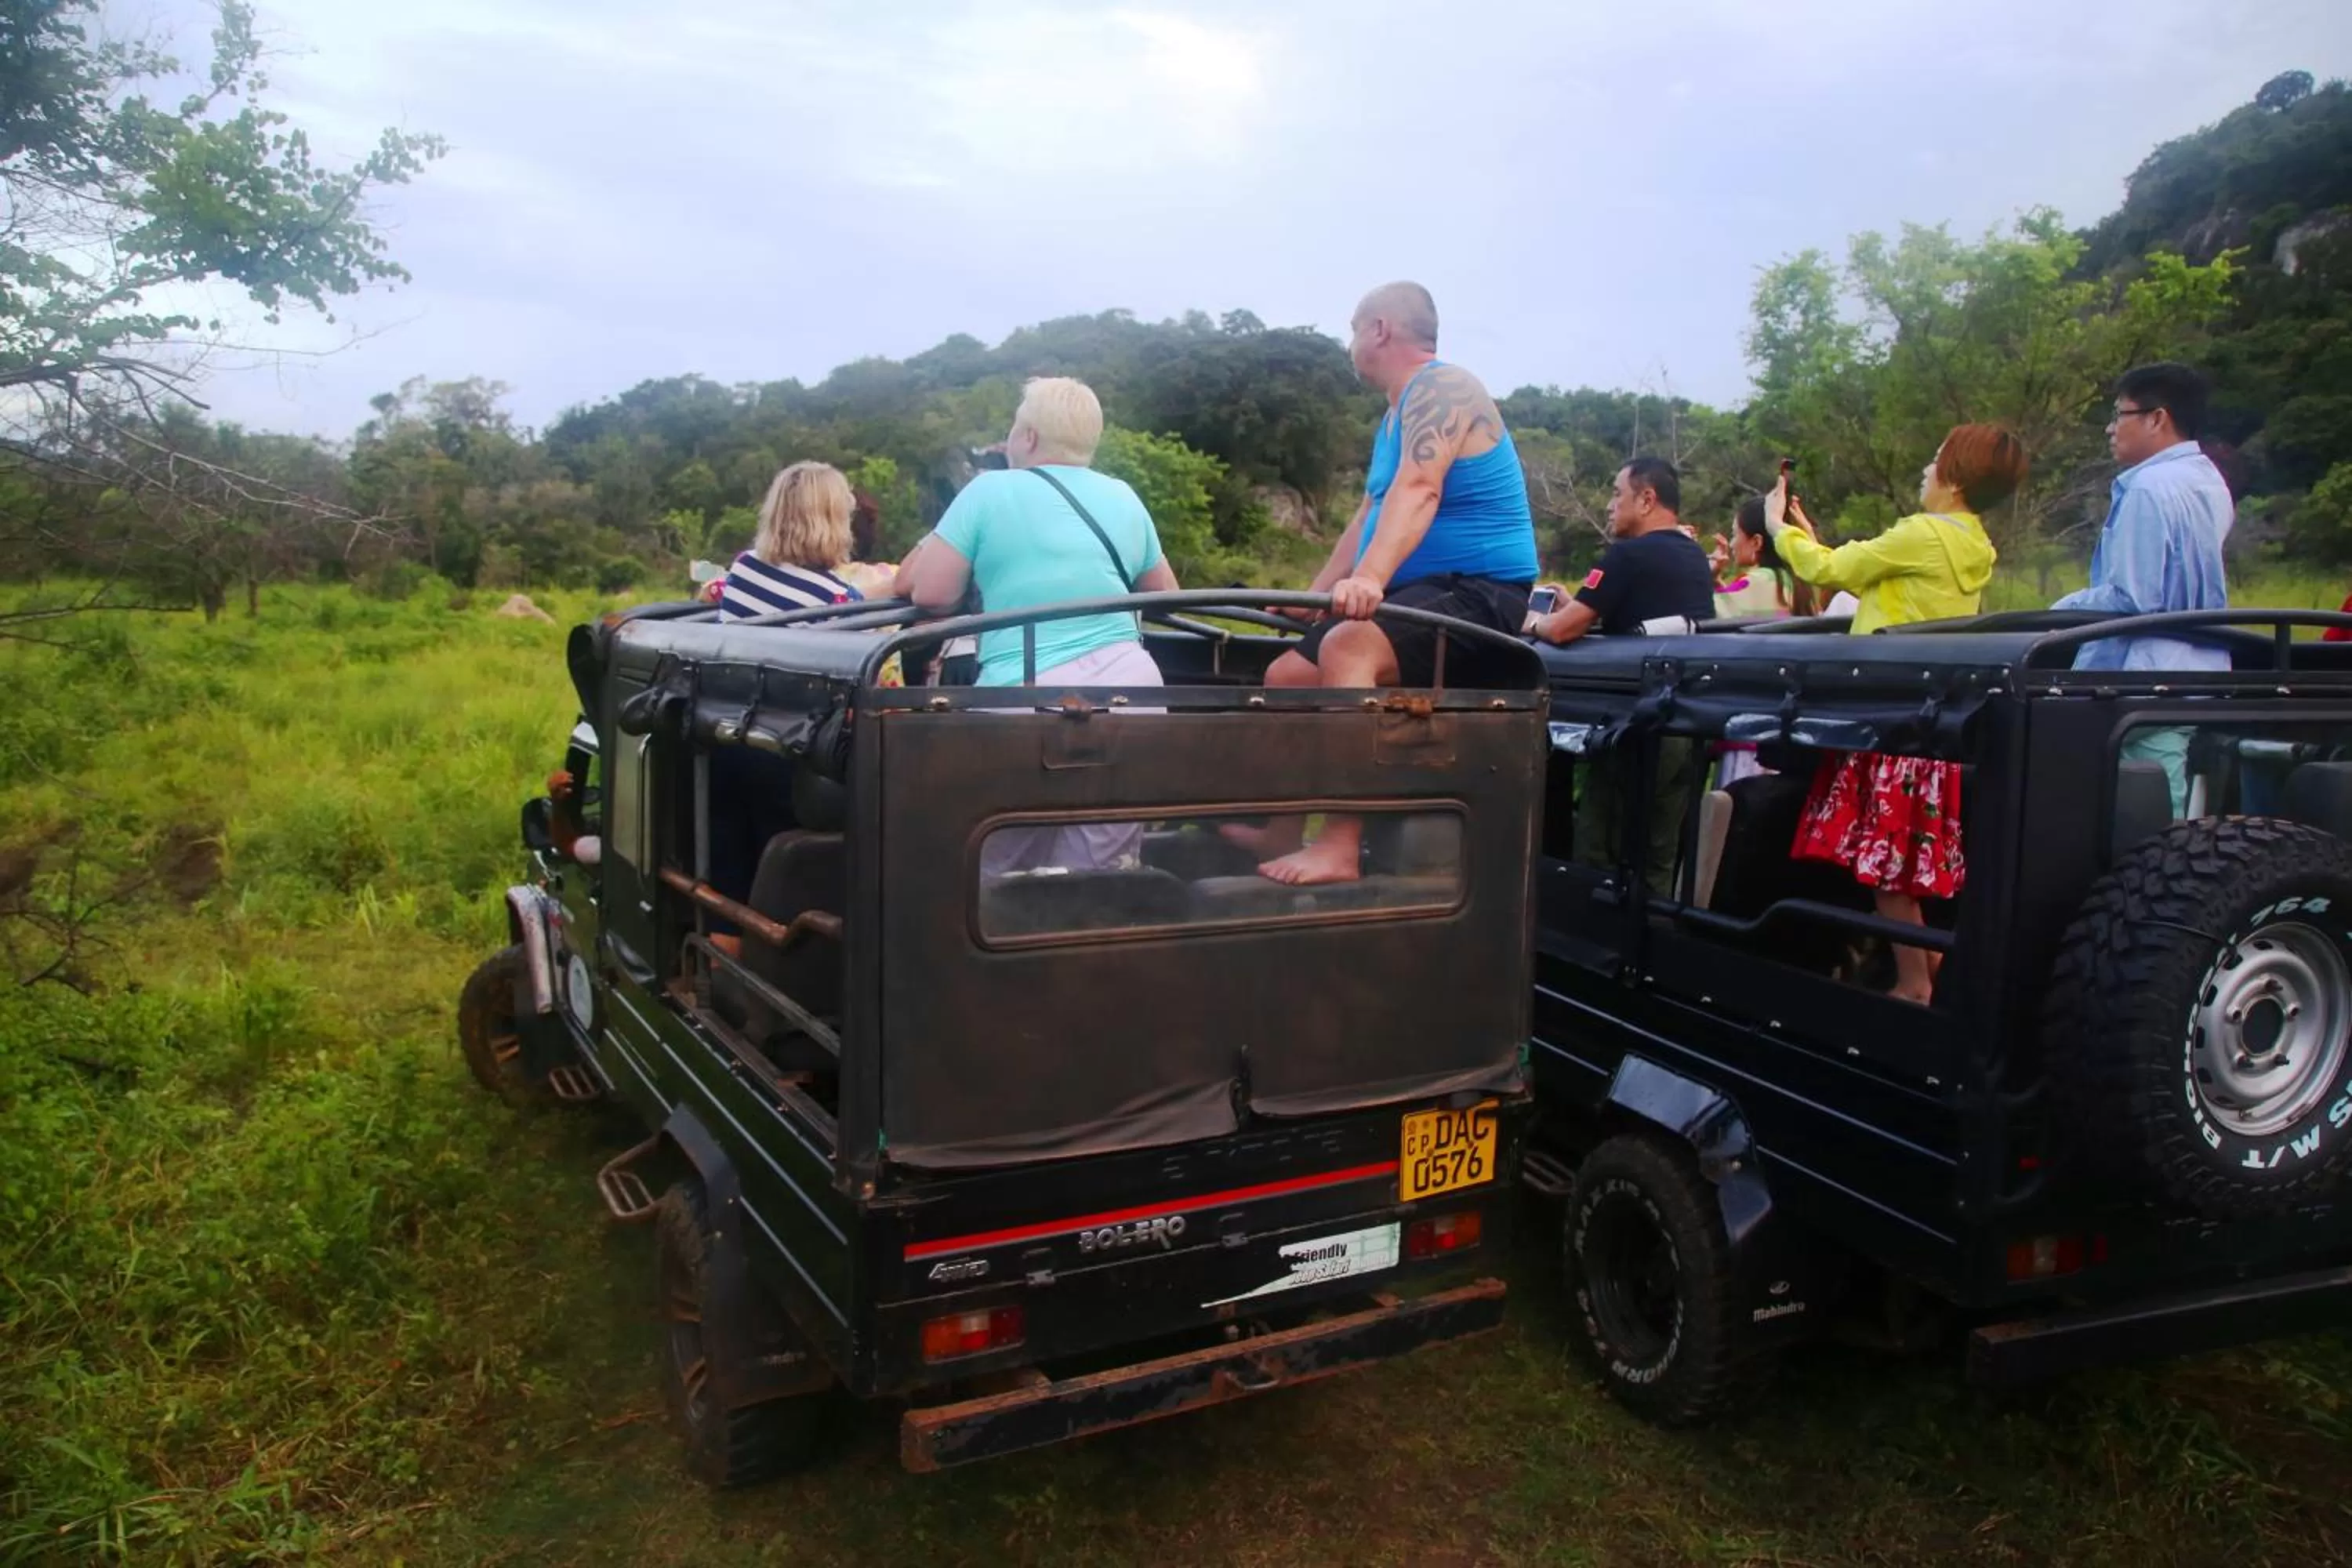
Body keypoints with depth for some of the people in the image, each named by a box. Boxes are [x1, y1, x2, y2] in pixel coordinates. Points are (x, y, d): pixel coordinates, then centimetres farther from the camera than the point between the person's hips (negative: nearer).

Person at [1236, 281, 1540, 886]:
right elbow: (1370, 515, 22)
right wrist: (1316, 593, 15)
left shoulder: (1440, 387, -12)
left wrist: (1369, 577, -41)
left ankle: (1339, 847, -37)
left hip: (1479, 592, -10)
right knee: (1286, 675, 6)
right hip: (1420, 593, 10)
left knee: (1348, 647, -35)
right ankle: (1284, 833, 14)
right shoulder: (1395, 416, 19)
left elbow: (1418, 490, -28)